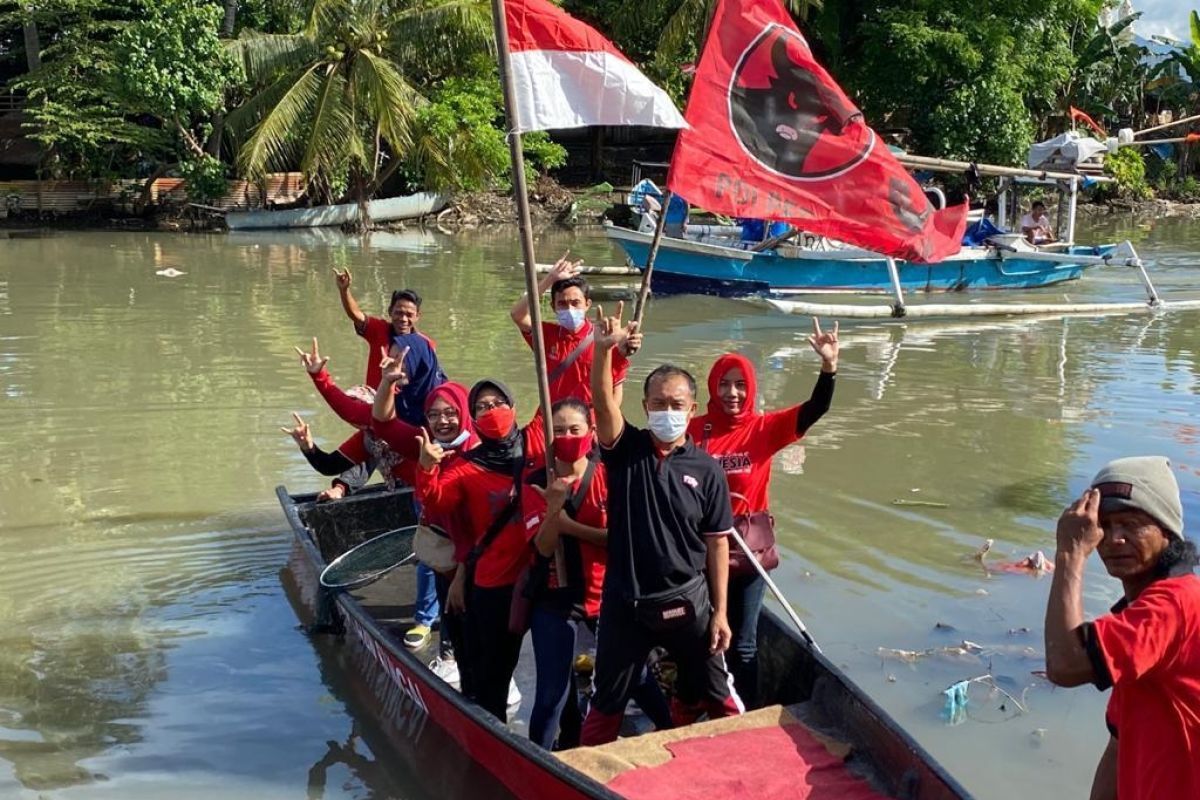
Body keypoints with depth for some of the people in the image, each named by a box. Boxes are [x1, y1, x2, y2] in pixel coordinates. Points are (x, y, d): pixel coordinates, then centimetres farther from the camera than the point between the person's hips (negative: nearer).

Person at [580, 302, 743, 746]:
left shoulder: (706, 469, -4)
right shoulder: (626, 450, -5)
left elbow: (717, 543, -1)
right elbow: (603, 404, -25)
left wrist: (719, 612, -3)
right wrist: (604, 349, -42)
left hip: (687, 603, 0)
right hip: (625, 603, 0)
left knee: (713, 694, 17)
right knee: (607, 702, 14)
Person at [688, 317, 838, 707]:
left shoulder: (765, 428, -5)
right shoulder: (694, 430, -5)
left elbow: (814, 410, -16)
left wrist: (829, 366, -30)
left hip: (750, 546, 0)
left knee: (742, 643, 10)